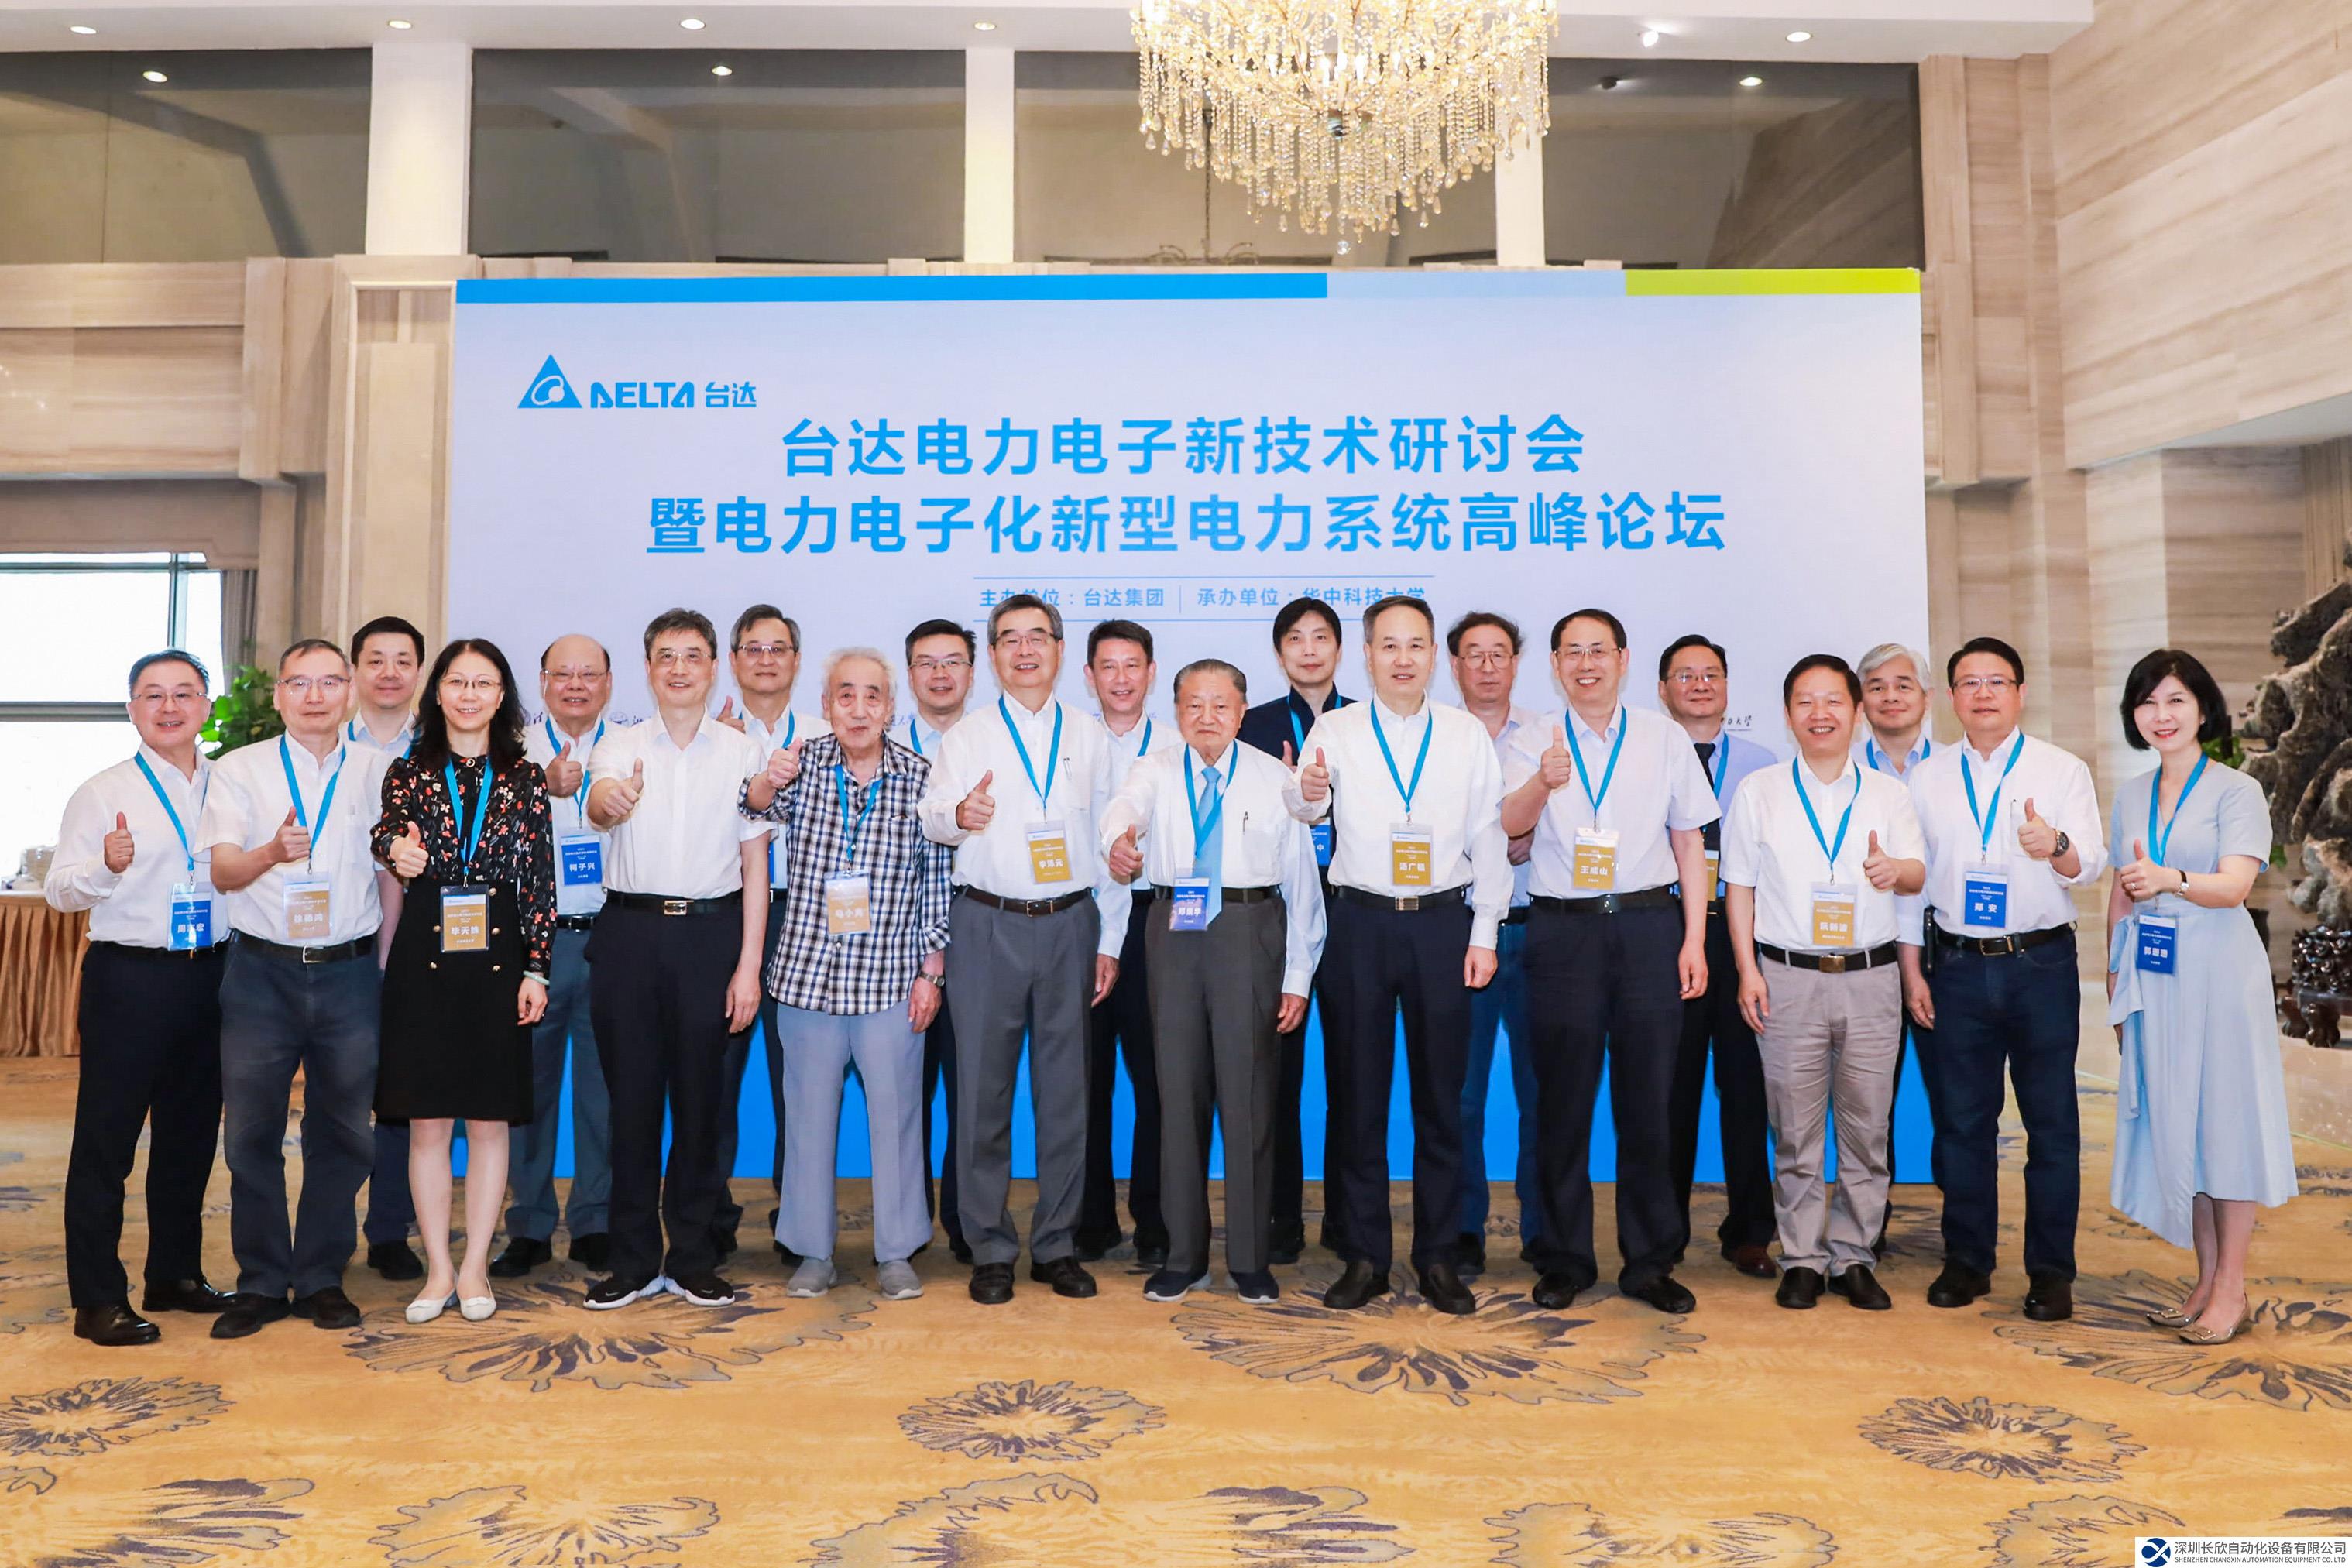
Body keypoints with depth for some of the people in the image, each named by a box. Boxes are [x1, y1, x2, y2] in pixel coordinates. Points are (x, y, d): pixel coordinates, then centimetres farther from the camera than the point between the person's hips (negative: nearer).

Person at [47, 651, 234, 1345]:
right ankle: (98, 1300, 12)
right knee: (106, 1137, 2)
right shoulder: (104, 792, -1)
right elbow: (59, 890, -7)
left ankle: (176, 1275, 28)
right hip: (130, 976, -4)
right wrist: (107, 864, -26)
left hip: (212, 974, 4)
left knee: (191, 1133, 14)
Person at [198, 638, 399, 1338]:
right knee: (251, 1132, 4)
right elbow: (223, 871, -6)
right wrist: (272, 852, -27)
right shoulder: (240, 770, 5)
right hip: (262, 970, 0)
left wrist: (384, 965, 4)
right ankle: (261, 1282, 19)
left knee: (342, 1132, 6)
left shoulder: (378, 771, 7)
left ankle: (322, 1278, 20)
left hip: (349, 970, 0)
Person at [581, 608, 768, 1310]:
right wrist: (611, 799, -42)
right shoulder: (620, 745, 6)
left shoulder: (743, 751, 5)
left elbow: (755, 865, 3)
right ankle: (633, 1261, 18)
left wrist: (749, 964, -3)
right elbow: (597, 806, -16)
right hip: (630, 930, 1)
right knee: (631, 1095, 5)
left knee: (699, 1096, 5)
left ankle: (693, 1259, 18)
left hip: (710, 931, 0)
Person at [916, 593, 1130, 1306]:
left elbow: (1108, 843, 12)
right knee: (983, 1089, 1)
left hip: (1071, 925, 2)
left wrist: (1110, 940, 7)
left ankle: (1056, 1245, 18)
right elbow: (932, 821, -7)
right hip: (987, 926, -1)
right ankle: (990, 1249, 13)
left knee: (1065, 1089, 6)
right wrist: (957, 814, -31)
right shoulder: (965, 738, 8)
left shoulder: (1089, 740, 13)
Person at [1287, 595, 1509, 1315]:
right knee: (1356, 1090, 5)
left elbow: (1488, 837, 6)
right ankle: (1364, 1255, 17)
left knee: (1441, 1092, 6)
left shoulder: (1468, 735, 6)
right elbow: (1305, 810, -15)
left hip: (1442, 923, 1)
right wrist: (1308, 791, -39)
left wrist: (1485, 934, 0)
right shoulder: (1335, 730, 2)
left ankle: (1437, 1255, 19)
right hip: (1360, 923, -1)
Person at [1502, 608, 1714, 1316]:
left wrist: (1694, 940, 0)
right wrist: (1542, 782, -30)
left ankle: (1649, 1262, 18)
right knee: (1563, 1100, 5)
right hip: (1563, 931, 0)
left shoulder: (1665, 739, 9)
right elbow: (1504, 827, -10)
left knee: (1648, 1099, 4)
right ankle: (1565, 1259, 18)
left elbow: (1690, 843, 8)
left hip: (1648, 925, 1)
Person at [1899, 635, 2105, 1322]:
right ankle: (1967, 1260, 18)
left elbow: (2091, 863, -9)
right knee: (1962, 1118, 7)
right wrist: (1912, 970, 5)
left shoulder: (2063, 770, 2)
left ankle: (2051, 1270, 14)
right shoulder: (1926, 777, 8)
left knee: (2051, 1120, 3)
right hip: (1959, 965, 2)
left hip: (2043, 963, -2)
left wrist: (2057, 847, -33)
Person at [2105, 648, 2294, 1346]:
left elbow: (2235, 885, -18)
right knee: (2170, 1122, 7)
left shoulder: (2237, 791, -5)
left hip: (2216, 972, -5)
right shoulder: (2131, 796, 11)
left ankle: (2232, 1291, 9)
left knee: (2225, 1118, 0)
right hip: (2151, 978, 5)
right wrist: (2115, 980, 11)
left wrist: (2171, 880, -37)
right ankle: (2207, 1280, 19)